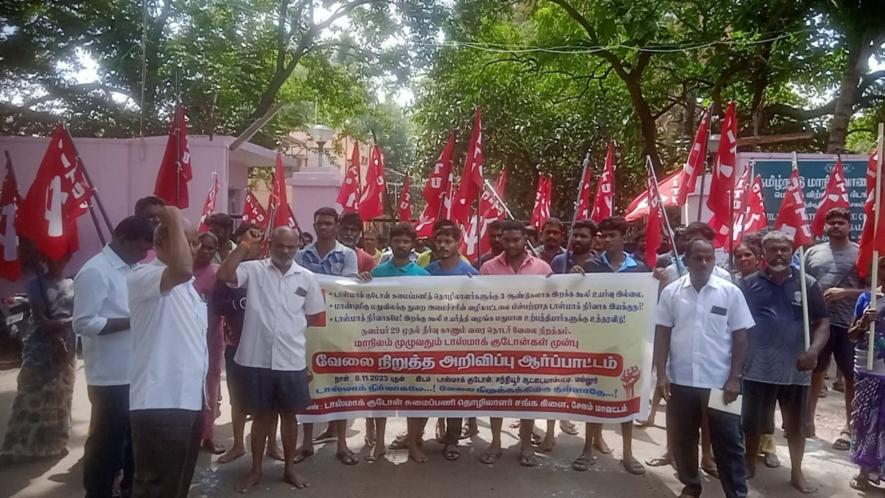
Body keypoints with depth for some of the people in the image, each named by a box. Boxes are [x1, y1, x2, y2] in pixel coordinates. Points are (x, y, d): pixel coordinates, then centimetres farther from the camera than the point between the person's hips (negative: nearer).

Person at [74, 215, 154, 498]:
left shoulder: (134, 269, 11)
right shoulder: (95, 272, -14)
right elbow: (83, 324, -19)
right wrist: (133, 321, -21)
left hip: (138, 371, 8)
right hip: (112, 375, -8)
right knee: (107, 439, 6)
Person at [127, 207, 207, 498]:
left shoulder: (189, 287, 18)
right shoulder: (143, 277, -11)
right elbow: (182, 269, -35)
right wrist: (174, 219, -21)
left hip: (190, 399, 9)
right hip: (160, 403, -9)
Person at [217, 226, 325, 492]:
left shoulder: (307, 278, 4)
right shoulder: (253, 270, -2)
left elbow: (314, 316, 12)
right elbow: (224, 275, -19)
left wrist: (293, 328, 3)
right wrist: (244, 246, -18)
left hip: (291, 360, 1)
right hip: (256, 358, -1)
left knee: (289, 414, 13)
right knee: (261, 414, 12)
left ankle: (289, 468, 30)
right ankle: (255, 469, 29)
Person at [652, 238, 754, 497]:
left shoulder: (731, 292, -3)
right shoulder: (671, 292, 0)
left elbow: (740, 338, -1)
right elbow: (662, 335, 2)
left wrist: (734, 378, -6)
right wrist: (661, 374, -4)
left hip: (719, 382, -2)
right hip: (681, 381, 2)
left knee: (728, 442, 7)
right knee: (682, 439, 14)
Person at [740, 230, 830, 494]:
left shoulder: (808, 284, -1)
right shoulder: (748, 284, -2)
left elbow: (822, 323, -1)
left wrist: (814, 351, -17)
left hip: (796, 368, 1)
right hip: (757, 368, 0)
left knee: (797, 424, 14)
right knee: (752, 422, 12)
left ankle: (796, 472, 30)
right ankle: (750, 463, 34)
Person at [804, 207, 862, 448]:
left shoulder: (860, 253, -2)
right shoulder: (813, 252, 7)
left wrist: (845, 292, -17)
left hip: (849, 324, -3)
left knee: (852, 376, 7)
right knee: (815, 371, 14)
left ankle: (849, 427, 20)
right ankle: (808, 420, 26)